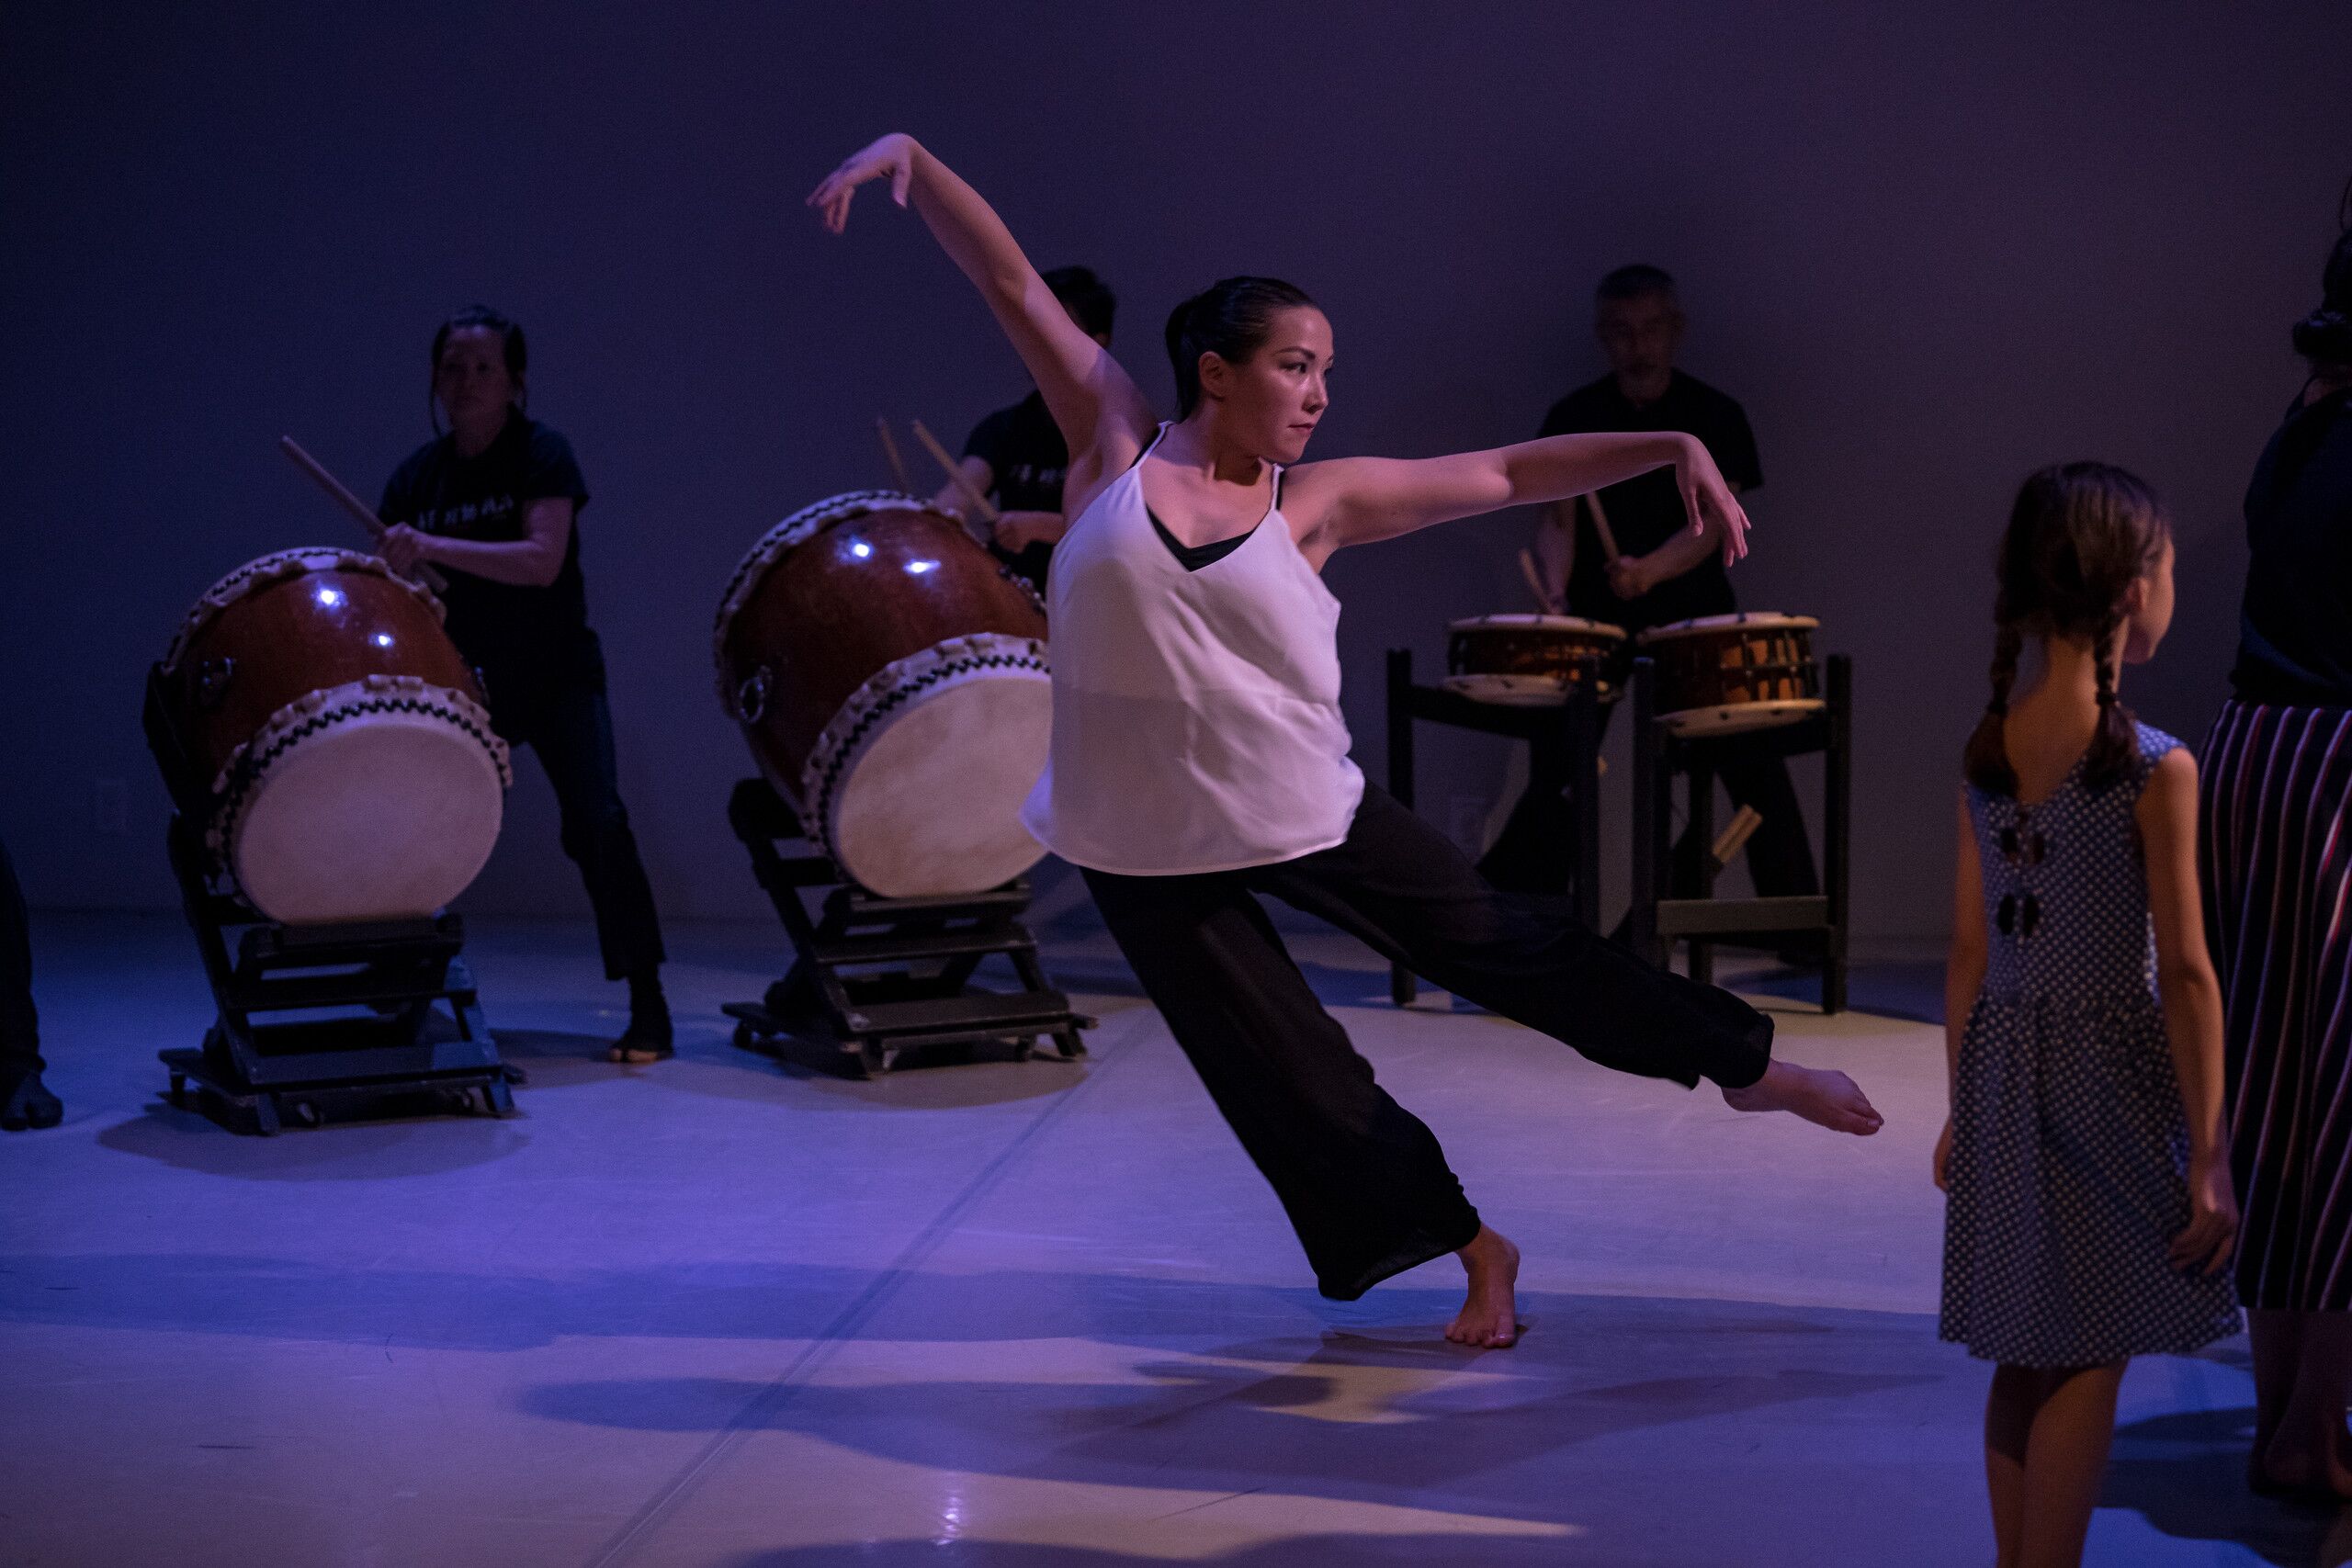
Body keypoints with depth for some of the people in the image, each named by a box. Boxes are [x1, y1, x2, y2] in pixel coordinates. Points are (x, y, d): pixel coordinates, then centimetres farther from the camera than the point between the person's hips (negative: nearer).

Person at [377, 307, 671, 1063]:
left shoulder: (541, 454, -9)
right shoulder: (417, 477, 3)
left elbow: (543, 560, -25)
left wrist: (432, 548, -32)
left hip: (556, 675, -4)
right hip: (466, 681, 4)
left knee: (597, 822, -19)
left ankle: (648, 1008, -12)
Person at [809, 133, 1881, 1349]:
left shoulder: (1317, 500, -3)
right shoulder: (1115, 440, -5)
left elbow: (1509, 472, -3)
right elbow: (1009, 279, -6)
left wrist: (1673, 449, -9)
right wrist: (909, 156, -14)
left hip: (1308, 814, 0)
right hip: (1145, 846, 0)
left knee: (1503, 947, 11)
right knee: (1290, 1078, 8)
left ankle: (1747, 1065, 30)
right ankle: (1473, 1248, 28)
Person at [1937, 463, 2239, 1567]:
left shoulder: (1986, 757, 2)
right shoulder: (2155, 770, -14)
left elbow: (1969, 955, 7)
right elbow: (2185, 975, -13)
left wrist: (1965, 1109, 16)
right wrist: (2209, 1155, -8)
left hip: (2007, 1075, 6)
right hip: (2113, 1074, -6)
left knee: (2024, 1360, 16)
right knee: (2089, 1362, 2)